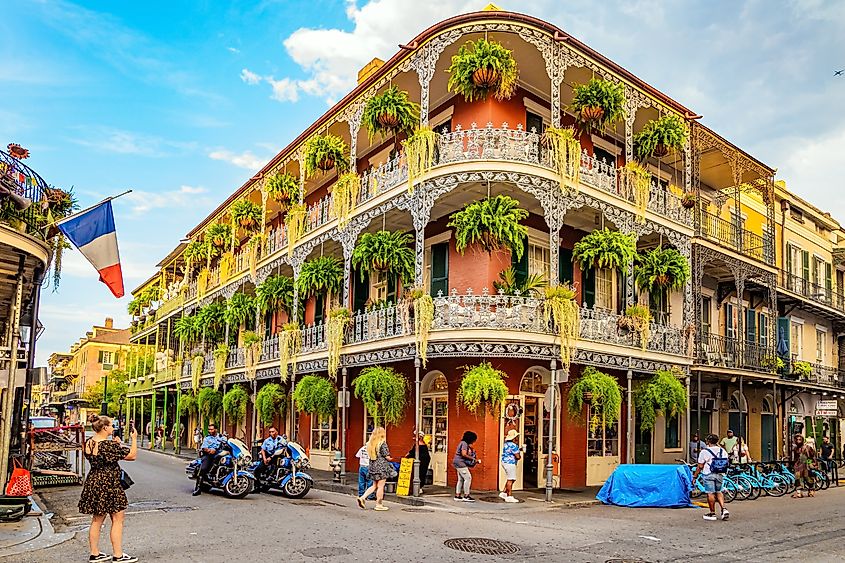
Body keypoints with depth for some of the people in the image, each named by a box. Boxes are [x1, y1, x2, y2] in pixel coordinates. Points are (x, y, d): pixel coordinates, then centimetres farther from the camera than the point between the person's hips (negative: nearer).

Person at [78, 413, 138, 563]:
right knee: (118, 519, 2)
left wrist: (116, 443, 13)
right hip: (108, 485, -9)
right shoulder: (109, 444, -21)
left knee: (97, 520, 17)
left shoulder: (88, 443, 3)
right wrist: (134, 438, -6)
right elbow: (132, 456, -15)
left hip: (92, 482, 9)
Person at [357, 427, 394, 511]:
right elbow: (386, 456, -14)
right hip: (382, 466, -7)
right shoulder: (382, 443, -13)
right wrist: (390, 459, 8)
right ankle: (379, 504, 8)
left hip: (373, 466, 7)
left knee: (374, 485, 17)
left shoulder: (370, 443, 7)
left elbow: (370, 455, 11)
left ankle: (362, 497, 5)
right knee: (380, 486, 2)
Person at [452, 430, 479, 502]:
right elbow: (464, 454, -24)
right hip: (460, 463, -10)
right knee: (468, 478, -10)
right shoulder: (464, 443, -15)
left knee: (461, 479, 11)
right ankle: (466, 496, -8)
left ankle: (457, 496, 14)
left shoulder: (466, 444, 16)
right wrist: (473, 459, -17)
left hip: (461, 464, 10)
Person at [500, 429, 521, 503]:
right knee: (510, 480, -5)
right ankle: (509, 497, -3)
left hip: (505, 462, 10)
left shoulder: (506, 444, 12)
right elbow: (517, 456, -20)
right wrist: (520, 456, 4)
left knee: (510, 479, 18)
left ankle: (504, 493, 20)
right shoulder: (513, 445, -18)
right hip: (510, 464, -10)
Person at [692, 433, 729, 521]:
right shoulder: (723, 451, 8)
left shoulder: (704, 451, -8)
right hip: (720, 474, 5)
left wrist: (695, 477, -1)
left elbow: (700, 466, -8)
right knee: (718, 492, 18)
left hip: (708, 474, -5)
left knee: (710, 493, 1)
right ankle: (724, 509, 4)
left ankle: (712, 513, 5)